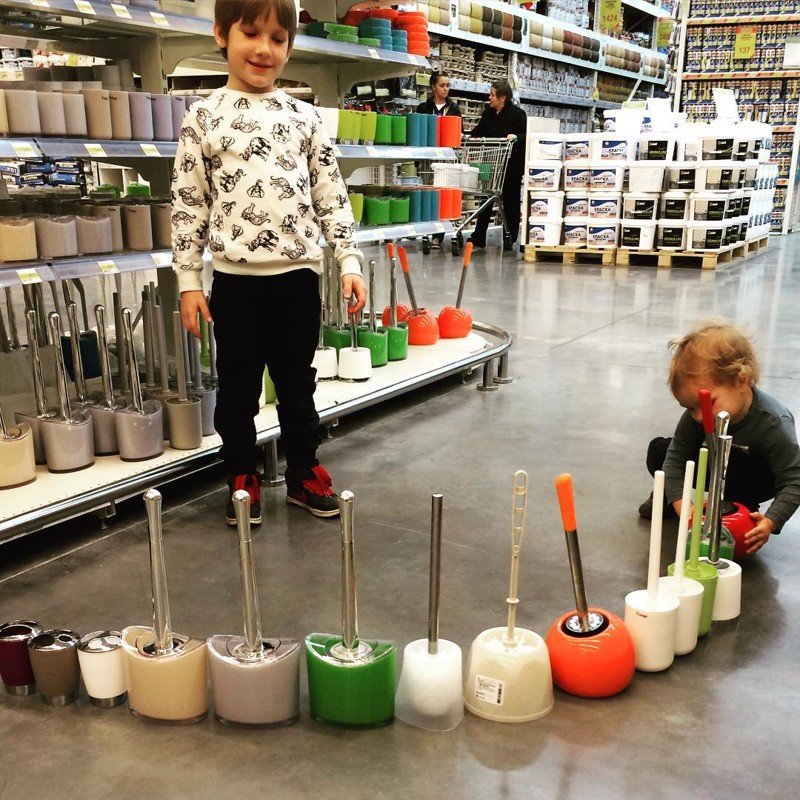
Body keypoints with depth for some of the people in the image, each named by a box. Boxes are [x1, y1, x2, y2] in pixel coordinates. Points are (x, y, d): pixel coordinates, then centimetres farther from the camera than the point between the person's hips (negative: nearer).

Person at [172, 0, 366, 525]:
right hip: (235, 279, -1)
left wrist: (350, 261, 0)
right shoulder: (203, 118, 2)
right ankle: (243, 478, 27)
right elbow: (188, 204, 1)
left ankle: (304, 472, 28)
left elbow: (331, 197, 8)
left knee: (298, 383, 13)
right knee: (238, 388, 10)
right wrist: (189, 279, -3)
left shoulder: (305, 117, 7)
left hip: (298, 274, 2)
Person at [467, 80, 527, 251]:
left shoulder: (517, 114, -7)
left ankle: (510, 239, 13)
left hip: (511, 165, -5)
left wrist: (516, 137, -31)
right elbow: (478, 131, 16)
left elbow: (526, 136, -12)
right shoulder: (488, 113, 9)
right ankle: (478, 237, 12)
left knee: (511, 201, 5)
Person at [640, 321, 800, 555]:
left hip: (757, 477, -3)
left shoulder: (774, 424, -37)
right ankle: (667, 495, 13)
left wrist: (771, 521, -45)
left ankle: (745, 509, -6)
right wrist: (680, 503, -36)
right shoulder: (694, 417, -27)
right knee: (658, 450, -15)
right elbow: (675, 458, -21)